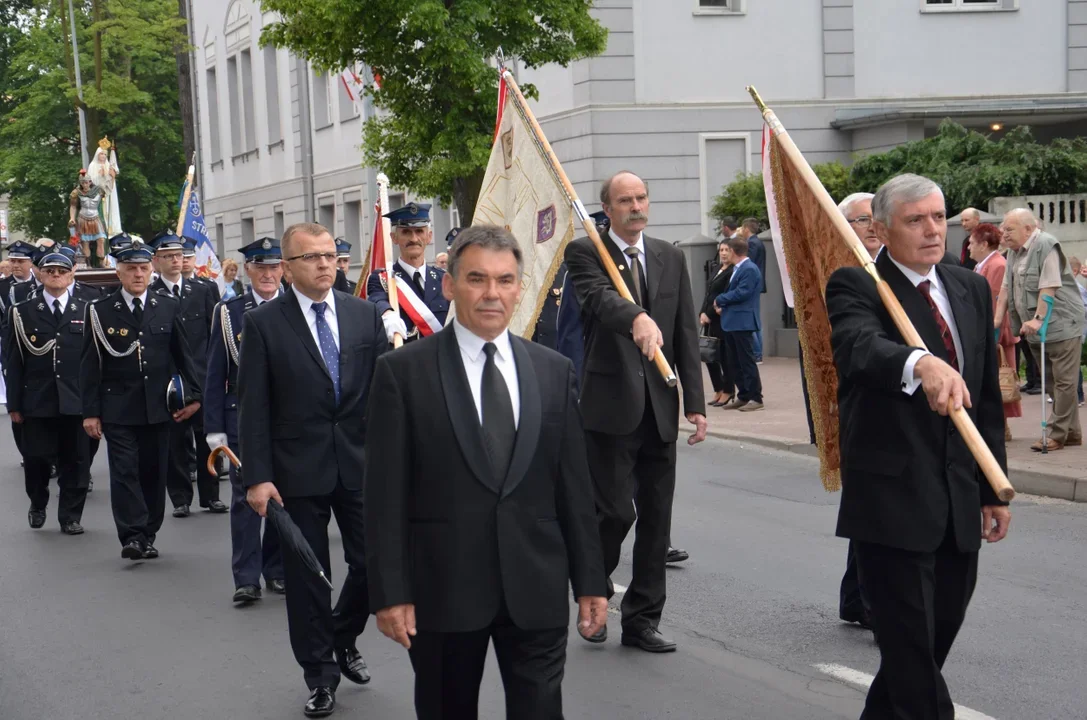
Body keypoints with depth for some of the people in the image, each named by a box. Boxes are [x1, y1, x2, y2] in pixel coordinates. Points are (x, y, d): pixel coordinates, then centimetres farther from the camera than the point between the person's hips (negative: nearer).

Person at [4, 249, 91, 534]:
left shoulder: (86, 312, 7)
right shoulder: (23, 313, 6)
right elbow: (14, 362, 4)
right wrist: (14, 404, -1)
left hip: (76, 401, 0)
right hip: (37, 401, 0)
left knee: (74, 461, 2)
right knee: (36, 459, 4)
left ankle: (70, 517, 14)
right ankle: (38, 505, 30)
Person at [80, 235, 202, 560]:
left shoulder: (168, 306, 5)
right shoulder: (100, 311, 0)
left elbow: (183, 354, 9)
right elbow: (90, 365, 0)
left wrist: (193, 395, 1)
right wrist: (90, 411, -4)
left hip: (158, 407, 2)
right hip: (118, 408, -2)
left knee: (154, 472, 8)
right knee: (125, 471, -9)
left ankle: (148, 536, 17)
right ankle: (133, 536, -10)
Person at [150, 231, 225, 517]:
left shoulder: (202, 291, 9)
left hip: (202, 376, 2)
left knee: (206, 439, 6)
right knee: (175, 442, 3)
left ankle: (210, 495, 15)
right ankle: (180, 498, 12)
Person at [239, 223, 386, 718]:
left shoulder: (366, 315, 4)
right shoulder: (263, 323, -4)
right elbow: (253, 407, -5)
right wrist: (257, 477, -11)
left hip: (360, 463, 2)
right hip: (299, 471, -2)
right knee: (306, 577, 6)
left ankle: (344, 638, 33)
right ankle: (320, 675, 21)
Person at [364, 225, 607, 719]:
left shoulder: (555, 371, 6)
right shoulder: (402, 372, -4)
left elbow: (574, 487, 8)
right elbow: (386, 493, -6)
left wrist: (590, 580, 6)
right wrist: (390, 592, -10)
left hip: (536, 588, 2)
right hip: (442, 587, -2)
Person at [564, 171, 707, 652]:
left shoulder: (670, 258, 12)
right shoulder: (585, 252, -3)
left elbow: (686, 335, 11)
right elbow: (598, 298, -25)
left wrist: (695, 403, 5)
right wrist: (637, 317, -46)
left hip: (660, 408, 5)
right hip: (611, 405, -5)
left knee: (656, 517, 8)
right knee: (614, 512, -6)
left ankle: (642, 620, 19)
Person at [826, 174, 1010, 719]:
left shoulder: (972, 289, 12)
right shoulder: (856, 286, -8)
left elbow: (988, 397, 15)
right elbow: (859, 347, -31)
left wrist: (995, 489, 14)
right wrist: (922, 364, -51)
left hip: (960, 503, 6)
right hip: (893, 499, -6)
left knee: (941, 631, 15)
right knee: (911, 649, -3)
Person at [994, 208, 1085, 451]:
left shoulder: (1045, 245, -14)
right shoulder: (1014, 251, 13)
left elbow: (1049, 288, -21)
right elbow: (1006, 287, 13)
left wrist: (1038, 318, -26)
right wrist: (997, 319, 6)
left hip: (1061, 324, -9)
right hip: (1036, 329, 9)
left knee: (1063, 382, -4)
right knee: (1052, 383, 12)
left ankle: (1056, 434, -2)